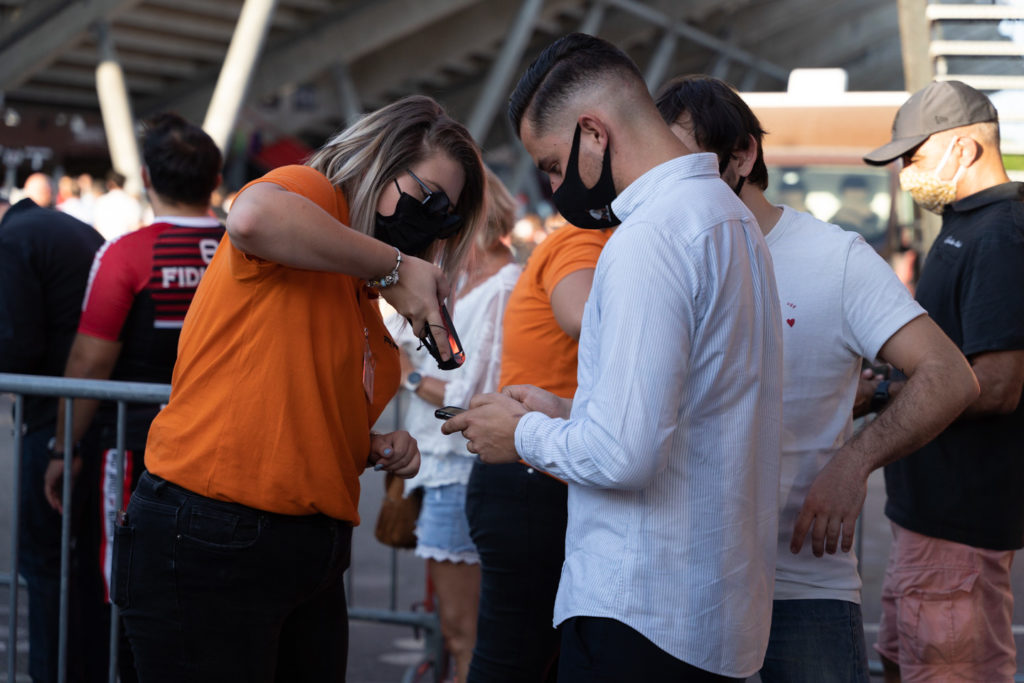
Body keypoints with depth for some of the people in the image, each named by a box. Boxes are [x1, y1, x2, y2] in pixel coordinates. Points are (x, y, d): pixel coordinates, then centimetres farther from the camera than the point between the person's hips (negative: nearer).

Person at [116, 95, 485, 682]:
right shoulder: (312, 194, -4)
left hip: (312, 555, 9)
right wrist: (392, 265, -18)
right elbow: (254, 216, -30)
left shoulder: (363, 301, 19)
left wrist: (378, 450, 9)